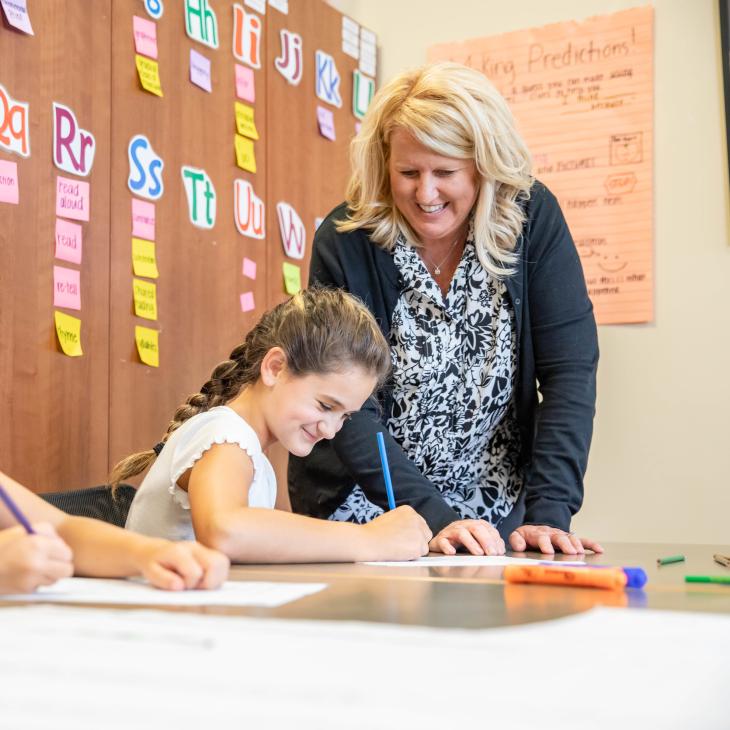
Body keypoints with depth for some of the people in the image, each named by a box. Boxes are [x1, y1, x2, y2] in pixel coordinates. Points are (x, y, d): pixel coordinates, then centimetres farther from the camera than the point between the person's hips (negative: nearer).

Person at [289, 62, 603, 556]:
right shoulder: (346, 242, -13)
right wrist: (436, 518, -26)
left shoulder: (533, 219, -9)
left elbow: (570, 371, -10)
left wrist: (549, 513, -19)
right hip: (367, 511, 0)